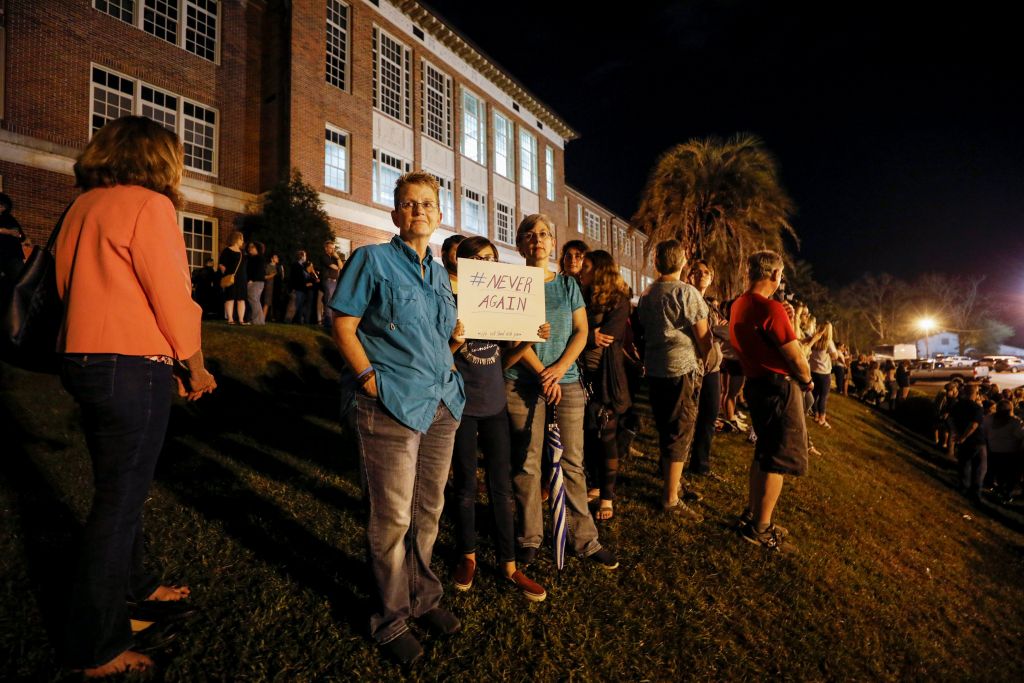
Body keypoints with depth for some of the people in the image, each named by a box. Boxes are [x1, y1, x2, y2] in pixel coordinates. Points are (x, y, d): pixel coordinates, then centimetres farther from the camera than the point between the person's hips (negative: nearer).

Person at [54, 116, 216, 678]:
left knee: (122, 489, 22)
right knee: (119, 501, 2)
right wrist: (196, 369, -1)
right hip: (131, 370, -9)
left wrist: (170, 361, 13)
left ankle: (135, 589, 42)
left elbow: (104, 292, 13)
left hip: (84, 360, 9)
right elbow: (174, 300, -14)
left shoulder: (84, 207, 14)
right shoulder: (148, 205, -11)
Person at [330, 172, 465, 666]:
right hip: (391, 405, -6)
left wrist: (462, 338, 5)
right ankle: (391, 620, 25)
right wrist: (370, 379, -15)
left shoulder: (439, 273, 15)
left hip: (442, 403, 6)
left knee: (428, 511, 16)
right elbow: (343, 328, -7)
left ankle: (423, 598, 36)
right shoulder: (372, 259, -3)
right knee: (393, 518, 4)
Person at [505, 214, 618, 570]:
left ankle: (586, 539, 15)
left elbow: (581, 331, 5)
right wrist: (543, 375, -13)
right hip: (522, 383, -2)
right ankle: (529, 538, 18)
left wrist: (559, 369, -10)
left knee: (573, 462, 4)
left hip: (566, 381, 2)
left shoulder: (568, 284, 11)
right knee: (526, 464, 4)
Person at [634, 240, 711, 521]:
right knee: (680, 434, 1)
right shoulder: (686, 292, -13)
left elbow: (641, 332, 12)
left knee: (666, 431, 18)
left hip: (655, 369, 7)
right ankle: (671, 499, 8)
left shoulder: (646, 294, 8)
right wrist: (701, 361, 4)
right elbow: (703, 336, -12)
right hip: (682, 368, -7)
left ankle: (673, 481, 34)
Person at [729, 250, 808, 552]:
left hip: (756, 383, 9)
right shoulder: (771, 308, -21)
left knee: (764, 451, 20)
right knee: (778, 459, 1)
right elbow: (796, 359, -18)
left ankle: (751, 514, 29)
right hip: (780, 386, -9)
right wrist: (807, 380, 0)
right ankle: (760, 528, 9)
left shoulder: (738, 305, 7)